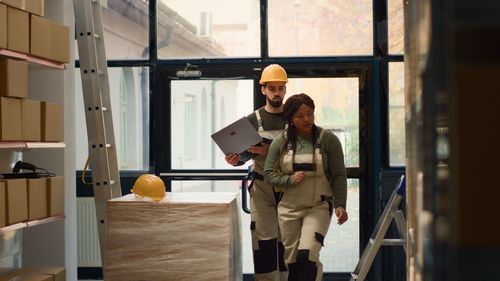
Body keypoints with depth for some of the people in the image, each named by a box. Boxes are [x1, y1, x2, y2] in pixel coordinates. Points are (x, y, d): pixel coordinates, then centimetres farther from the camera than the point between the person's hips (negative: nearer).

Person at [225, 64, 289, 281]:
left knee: (286, 240, 4)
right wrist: (234, 159, -14)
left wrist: (269, 152, -16)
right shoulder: (253, 120, 5)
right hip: (262, 187, 0)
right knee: (264, 239, -5)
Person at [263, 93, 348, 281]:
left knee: (307, 254, -21)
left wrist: (340, 204, -12)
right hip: (289, 208, 3)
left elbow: (339, 175, -3)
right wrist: (290, 180, -14)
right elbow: (268, 174, 3)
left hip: (319, 207, -3)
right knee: (292, 260, 8)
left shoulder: (328, 140, -4)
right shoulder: (280, 142, 2)